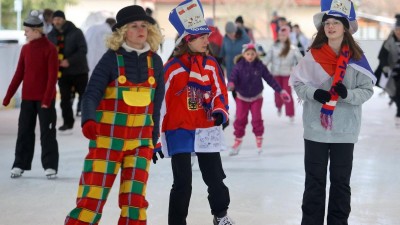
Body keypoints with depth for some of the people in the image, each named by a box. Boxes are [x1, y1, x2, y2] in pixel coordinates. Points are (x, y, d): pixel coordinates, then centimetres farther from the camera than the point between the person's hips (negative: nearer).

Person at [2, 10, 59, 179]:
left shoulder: (50, 49, -10)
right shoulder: (25, 49, 6)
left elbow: (52, 76, -13)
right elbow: (19, 74, 9)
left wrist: (47, 99, -18)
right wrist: (8, 97, 6)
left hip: (45, 99, -5)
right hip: (27, 98, 5)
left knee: (47, 133, 1)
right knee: (24, 132, 8)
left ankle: (50, 166, 6)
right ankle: (19, 165, 14)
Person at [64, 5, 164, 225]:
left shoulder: (154, 61, 5)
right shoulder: (112, 58, -6)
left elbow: (156, 104, 12)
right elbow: (92, 94, -15)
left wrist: (154, 140, 14)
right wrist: (89, 120, -34)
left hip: (140, 142, 3)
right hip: (107, 140, -3)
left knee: (135, 199, 0)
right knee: (91, 198, -5)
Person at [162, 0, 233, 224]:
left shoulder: (212, 65, 3)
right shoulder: (172, 69, -11)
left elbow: (220, 92, 6)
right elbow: (160, 103, -8)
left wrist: (220, 111, -17)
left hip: (207, 130, 4)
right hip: (179, 131, -4)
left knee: (215, 177, 14)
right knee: (182, 183, -1)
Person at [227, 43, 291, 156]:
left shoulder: (260, 66, -10)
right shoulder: (239, 66, -13)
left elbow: (270, 79, -4)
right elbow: (234, 76, -26)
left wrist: (281, 91, -4)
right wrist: (231, 84, -50)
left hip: (256, 97, 0)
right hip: (242, 97, 0)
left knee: (257, 119, -4)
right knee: (240, 119, 0)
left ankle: (259, 140, 13)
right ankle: (238, 140, 13)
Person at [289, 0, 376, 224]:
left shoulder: (356, 58, -5)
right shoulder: (313, 55, -5)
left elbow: (367, 90, -2)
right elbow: (298, 82, 1)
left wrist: (348, 94, -20)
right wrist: (314, 93, -17)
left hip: (345, 130, 0)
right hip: (316, 127, 0)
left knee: (341, 180, 11)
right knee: (315, 180, 9)